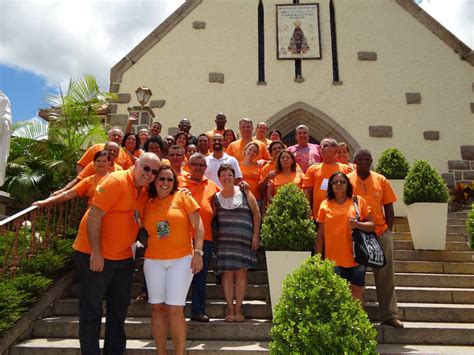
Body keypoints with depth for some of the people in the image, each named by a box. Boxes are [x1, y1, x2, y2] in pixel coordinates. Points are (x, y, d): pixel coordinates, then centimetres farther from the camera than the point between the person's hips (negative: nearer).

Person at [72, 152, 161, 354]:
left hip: (123, 258, 8)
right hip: (94, 256, -8)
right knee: (92, 309, 4)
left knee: (119, 309, 16)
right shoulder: (116, 181, -16)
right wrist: (95, 253, -22)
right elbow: (94, 216, -20)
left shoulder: (145, 193, 7)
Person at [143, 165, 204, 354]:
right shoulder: (148, 205, 9)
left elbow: (197, 225, -4)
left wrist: (197, 252, -11)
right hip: (153, 261, 4)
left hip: (181, 259, -3)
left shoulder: (183, 197, -1)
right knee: (157, 307, 7)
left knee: (175, 308, -7)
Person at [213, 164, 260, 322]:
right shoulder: (216, 197, 8)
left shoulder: (244, 193, 4)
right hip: (224, 240, 1)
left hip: (244, 239, -1)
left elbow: (256, 213, 6)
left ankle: (238, 309, 8)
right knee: (227, 272, -1)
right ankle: (230, 309, 9)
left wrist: (255, 234, 0)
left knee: (241, 272, -1)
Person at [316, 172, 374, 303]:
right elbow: (320, 235, 8)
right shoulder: (325, 205, 5)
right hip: (334, 258, 0)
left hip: (356, 257, 0)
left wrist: (358, 224, -15)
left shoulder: (359, 201, 4)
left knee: (357, 292, 4)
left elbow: (372, 225, 5)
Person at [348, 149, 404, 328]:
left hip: (381, 233, 2)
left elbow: (388, 208, 8)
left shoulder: (381, 180, 5)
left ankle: (390, 314, 17)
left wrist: (388, 230, 1)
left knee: (386, 275, 7)